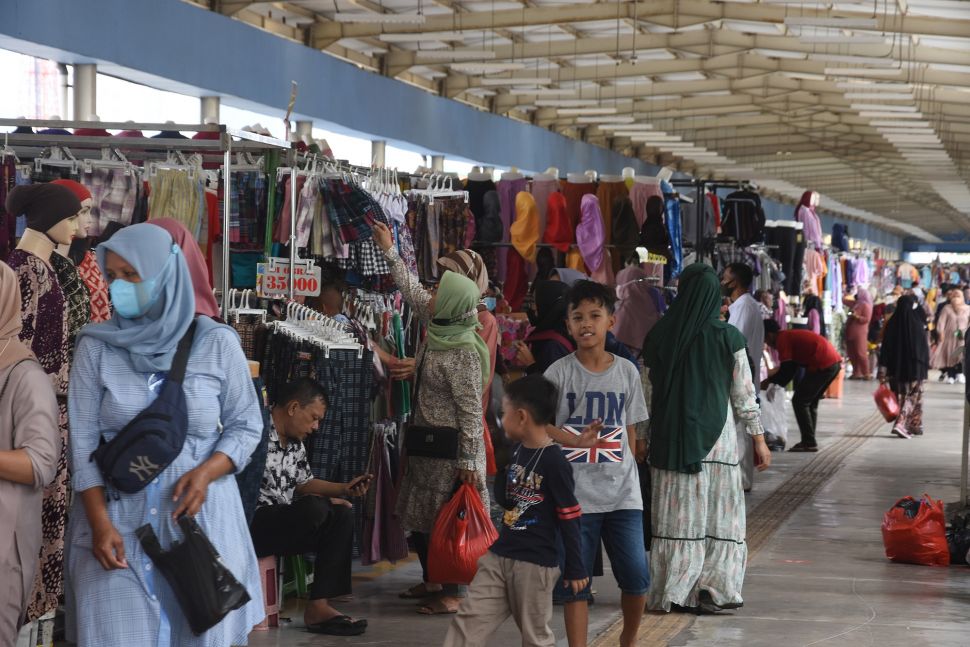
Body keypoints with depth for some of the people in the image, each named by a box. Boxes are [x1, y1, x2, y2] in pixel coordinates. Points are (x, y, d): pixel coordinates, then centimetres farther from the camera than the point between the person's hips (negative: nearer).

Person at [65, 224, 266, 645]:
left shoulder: (217, 344, -1)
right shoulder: (96, 346, 0)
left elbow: (247, 424, 5)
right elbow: (83, 440, -1)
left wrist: (207, 472, -13)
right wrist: (99, 522, -10)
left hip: (202, 518, 0)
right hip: (118, 519, 0)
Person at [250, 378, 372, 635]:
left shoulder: (295, 442, 11)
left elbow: (304, 482, 24)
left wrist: (344, 488, 7)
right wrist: (323, 501, -11)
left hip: (282, 521, 10)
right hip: (250, 524, -10)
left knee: (342, 515, -1)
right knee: (315, 509, -28)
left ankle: (319, 606, -11)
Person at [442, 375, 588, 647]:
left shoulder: (554, 462, -18)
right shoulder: (517, 451, 7)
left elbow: (569, 520, -15)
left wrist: (576, 568, -12)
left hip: (535, 563, -8)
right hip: (499, 555, 8)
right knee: (468, 621, 4)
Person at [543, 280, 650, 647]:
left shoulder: (626, 372, 6)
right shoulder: (559, 373, -2)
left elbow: (631, 431, 13)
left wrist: (625, 472, 7)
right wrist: (578, 440, -22)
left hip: (622, 493, 2)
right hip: (575, 494, -2)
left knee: (636, 577, 0)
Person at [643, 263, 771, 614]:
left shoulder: (660, 335, -2)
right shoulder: (727, 337, -7)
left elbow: (652, 384, 3)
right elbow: (744, 394, -2)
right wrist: (758, 437, 7)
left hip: (670, 436, 2)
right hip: (716, 435, -2)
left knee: (677, 514, 8)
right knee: (718, 514, 6)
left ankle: (672, 590, 11)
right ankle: (714, 590, 3)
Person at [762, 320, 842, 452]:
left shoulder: (782, 339, -5)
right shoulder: (790, 335, 23)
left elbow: (787, 370, -8)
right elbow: (790, 366, 26)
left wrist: (769, 382, 4)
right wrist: (774, 379, 24)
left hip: (823, 365, -9)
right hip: (835, 362, 9)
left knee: (799, 402, 0)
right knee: (810, 403, 18)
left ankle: (809, 442, -1)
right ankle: (809, 441, 19)